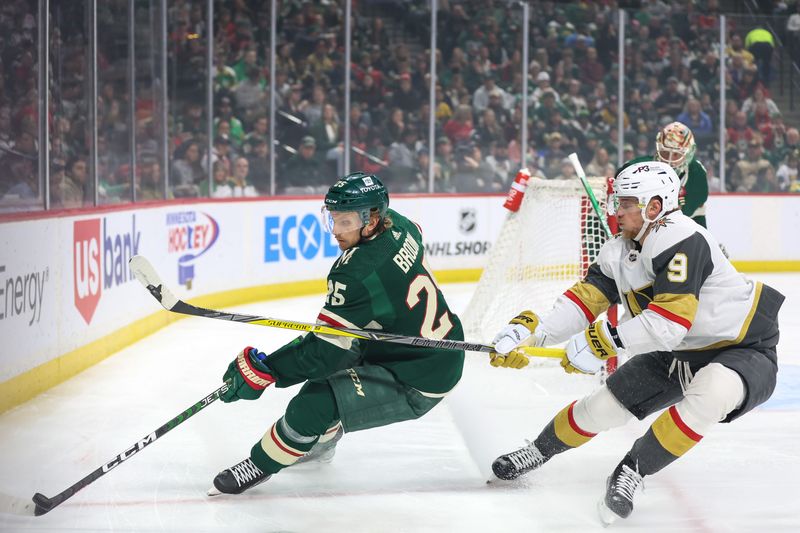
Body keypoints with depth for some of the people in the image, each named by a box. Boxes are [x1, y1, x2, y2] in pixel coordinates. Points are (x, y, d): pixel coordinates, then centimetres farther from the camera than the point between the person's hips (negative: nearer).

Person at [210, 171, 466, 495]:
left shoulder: (358, 274, -29)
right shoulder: (397, 225, -4)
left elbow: (324, 351, -27)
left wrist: (264, 371, -19)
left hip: (416, 383, -10)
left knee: (314, 404, -18)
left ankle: (262, 464, 7)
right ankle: (321, 441, 44)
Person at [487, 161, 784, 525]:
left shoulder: (683, 242, -30)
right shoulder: (619, 253, -3)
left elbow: (669, 323, -36)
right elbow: (585, 298, -4)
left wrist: (605, 341, -31)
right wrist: (528, 331, -17)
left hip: (744, 350, -8)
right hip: (678, 354, 8)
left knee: (710, 393, -38)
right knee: (605, 405, 5)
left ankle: (632, 471, -24)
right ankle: (539, 451, 32)